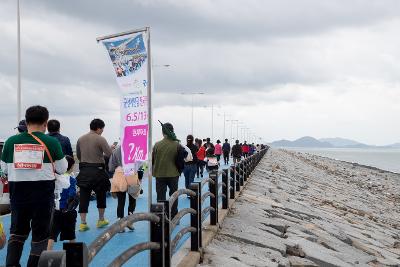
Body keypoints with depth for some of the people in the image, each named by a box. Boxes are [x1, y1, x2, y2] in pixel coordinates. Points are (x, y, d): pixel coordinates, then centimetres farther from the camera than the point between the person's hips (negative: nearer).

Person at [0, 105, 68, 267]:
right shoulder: (51, 142, -11)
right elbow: (62, 169, -2)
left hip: (18, 192, 2)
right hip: (43, 192, -2)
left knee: (17, 230, 19)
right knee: (40, 232, 12)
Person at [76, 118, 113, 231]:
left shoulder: (80, 139, 5)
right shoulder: (100, 139, -12)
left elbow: (78, 156, 13)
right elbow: (109, 154, -13)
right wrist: (110, 148, 8)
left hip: (84, 170, 4)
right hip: (97, 170, -4)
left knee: (84, 196, 4)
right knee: (101, 195, 14)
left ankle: (83, 223, 1)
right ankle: (101, 220, 24)